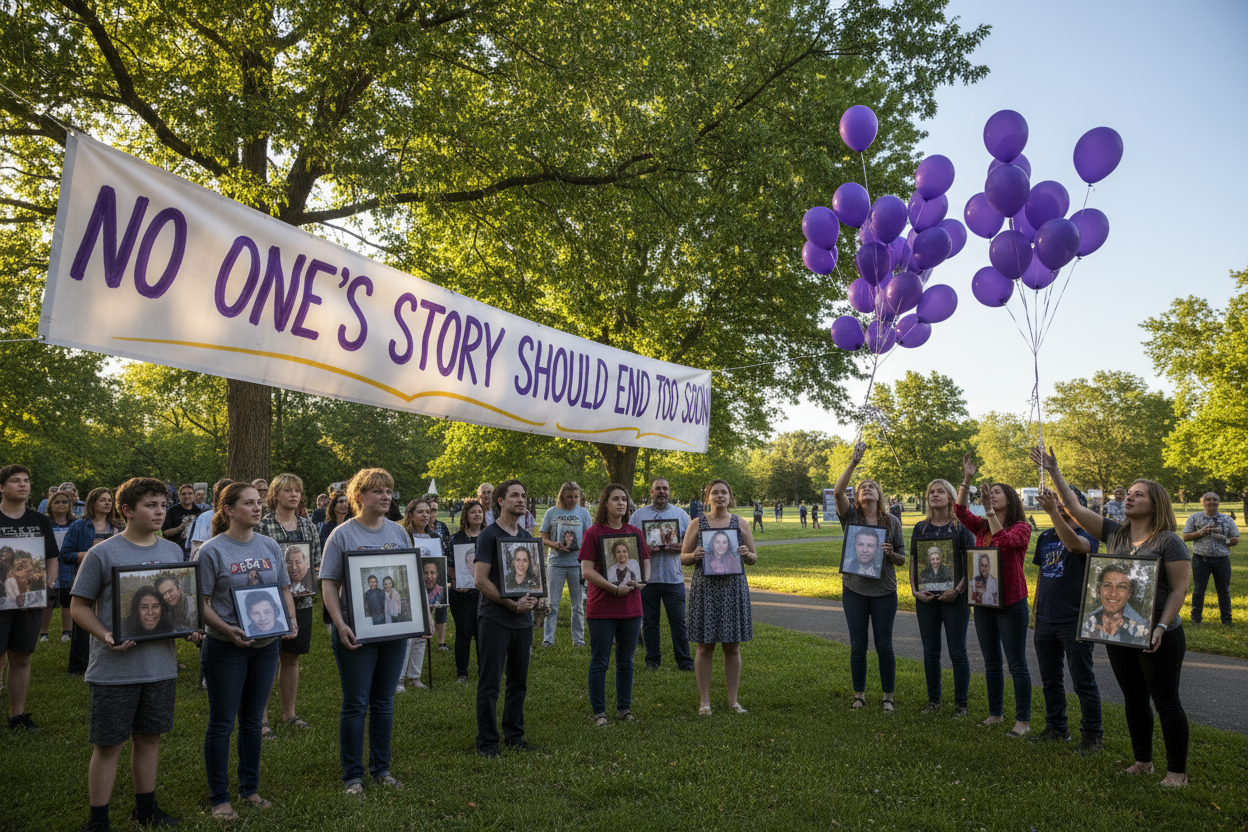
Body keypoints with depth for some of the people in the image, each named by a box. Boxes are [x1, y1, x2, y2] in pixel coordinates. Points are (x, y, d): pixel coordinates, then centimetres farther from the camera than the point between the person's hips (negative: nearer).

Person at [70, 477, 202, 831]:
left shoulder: (173, 551, 7)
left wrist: (190, 628, -4)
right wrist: (106, 636, -20)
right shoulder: (102, 553, -8)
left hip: (162, 665, 4)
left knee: (149, 737, 16)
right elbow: (79, 606, -5)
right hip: (115, 668, -4)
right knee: (108, 744, 5)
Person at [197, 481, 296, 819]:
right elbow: (201, 603, -10)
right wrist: (227, 630, -23)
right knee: (222, 723, 6)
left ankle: (250, 788, 30)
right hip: (226, 648, -5)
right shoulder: (212, 550, -10)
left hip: (266, 643, 5)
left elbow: (284, 589, 12)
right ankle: (219, 798, 19)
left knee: (253, 719, 16)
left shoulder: (270, 546, 5)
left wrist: (291, 620, -5)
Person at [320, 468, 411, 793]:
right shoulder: (342, 534, -5)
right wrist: (340, 625, -19)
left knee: (384, 702, 13)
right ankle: (352, 775, 17)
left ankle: (381, 768, 26)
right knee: (355, 704, 3)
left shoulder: (398, 532, 8)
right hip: (357, 631, -4)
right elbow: (329, 584, -8)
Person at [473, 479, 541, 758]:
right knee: (489, 683, 0)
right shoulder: (489, 535, -7)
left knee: (519, 681, 13)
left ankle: (514, 734, 26)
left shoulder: (526, 536, 12)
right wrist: (512, 604, -16)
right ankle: (487, 741, 10)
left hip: (523, 619, 6)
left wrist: (533, 598, -3)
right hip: (494, 619, -6)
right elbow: (480, 580, -13)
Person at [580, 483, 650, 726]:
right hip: (602, 608, -4)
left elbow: (646, 564, 13)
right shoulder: (593, 533, -5)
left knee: (626, 662, 13)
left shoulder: (635, 532, 9)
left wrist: (639, 582, -9)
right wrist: (615, 588, -19)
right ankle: (598, 712, 15)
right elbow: (587, 571, -10)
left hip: (631, 607, 4)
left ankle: (624, 708, 25)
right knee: (599, 662, 3)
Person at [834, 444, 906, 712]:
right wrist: (853, 463, -25)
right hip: (854, 589, 0)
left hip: (884, 591, 0)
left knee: (884, 645, 5)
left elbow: (902, 560, 7)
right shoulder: (851, 517, 0)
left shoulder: (892, 522, 3)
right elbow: (837, 492, -20)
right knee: (858, 646, 7)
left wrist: (891, 553, -17)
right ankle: (859, 695, 21)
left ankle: (887, 696, 19)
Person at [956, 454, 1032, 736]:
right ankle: (995, 714, 26)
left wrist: (990, 511, -28)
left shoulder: (1021, 527, -7)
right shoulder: (982, 526, 9)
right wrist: (967, 479, -14)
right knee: (991, 662, 15)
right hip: (983, 602, 6)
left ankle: (1023, 720, 11)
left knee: (1017, 664, 1)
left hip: (1011, 603, -6)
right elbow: (961, 511, -6)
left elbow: (1005, 541, -27)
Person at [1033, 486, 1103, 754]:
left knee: (1083, 681, 2)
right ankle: (1056, 728, 27)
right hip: (1045, 620, 7)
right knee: (1050, 680, 15)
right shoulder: (1045, 537, 12)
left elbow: (1074, 544, -33)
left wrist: (1052, 512, -38)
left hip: (1074, 621, -7)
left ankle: (1092, 735, 13)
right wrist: (1036, 610, 16)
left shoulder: (1086, 534, -8)